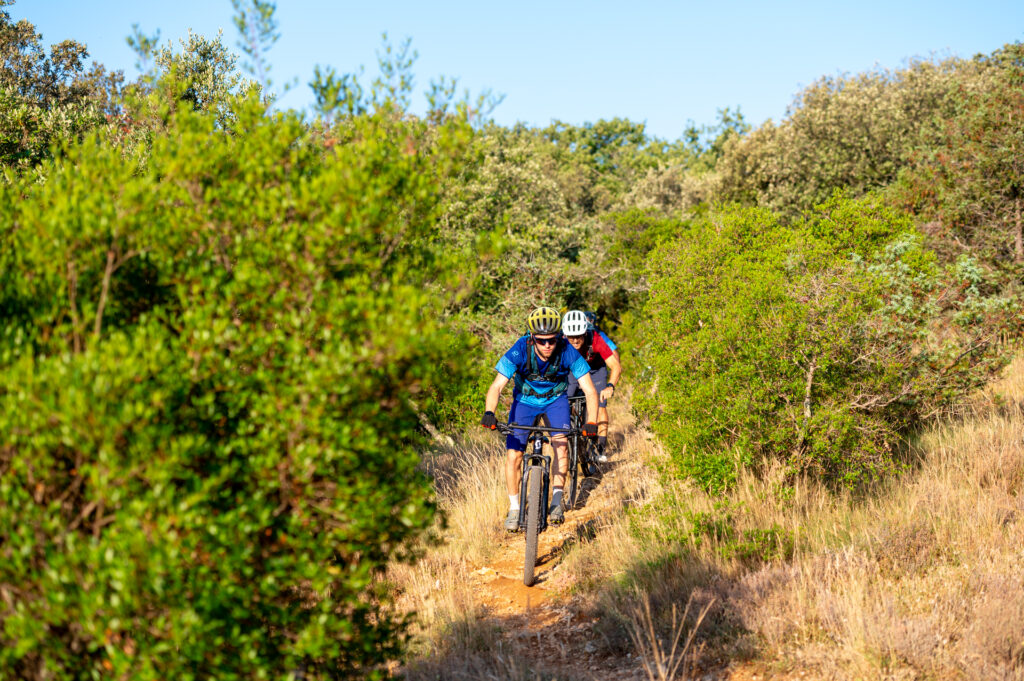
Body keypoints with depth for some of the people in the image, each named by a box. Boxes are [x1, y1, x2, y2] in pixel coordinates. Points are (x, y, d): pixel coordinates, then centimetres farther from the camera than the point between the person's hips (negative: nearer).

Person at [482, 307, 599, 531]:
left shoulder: (567, 353, -29)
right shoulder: (520, 351, -30)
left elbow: (590, 390, -29)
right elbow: (497, 386, -33)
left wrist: (591, 422, -43)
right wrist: (489, 413, -51)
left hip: (556, 400, 0)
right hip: (525, 400, 0)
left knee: (561, 443, -23)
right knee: (514, 454, -10)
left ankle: (556, 502, -12)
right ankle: (514, 509, 6)